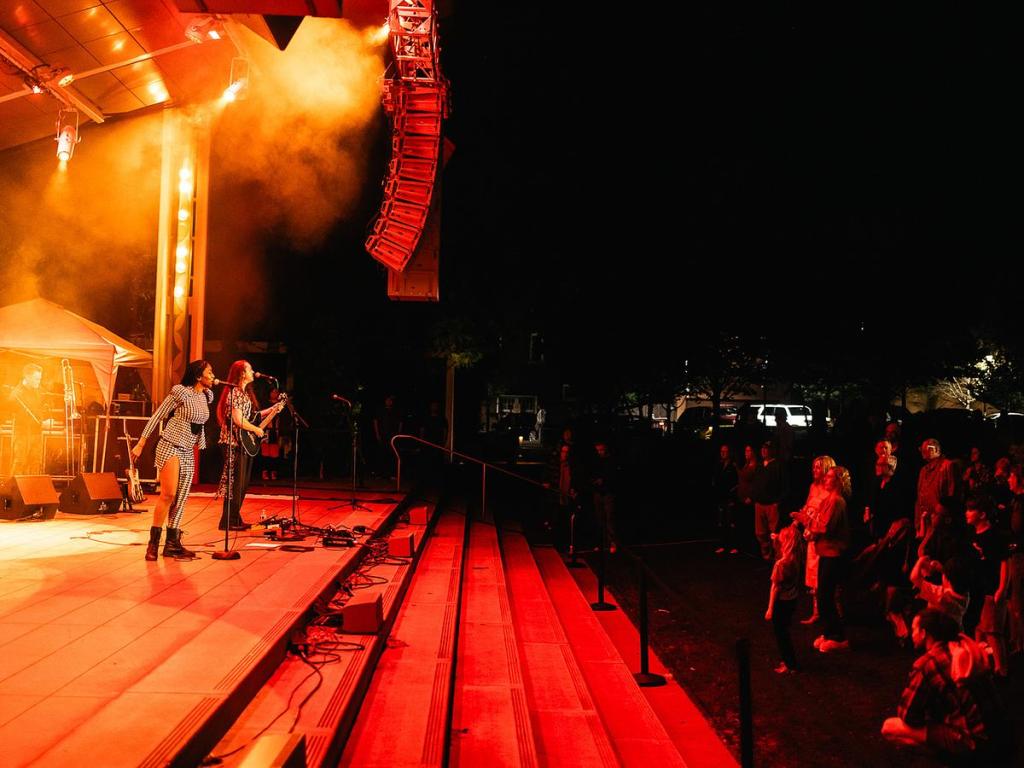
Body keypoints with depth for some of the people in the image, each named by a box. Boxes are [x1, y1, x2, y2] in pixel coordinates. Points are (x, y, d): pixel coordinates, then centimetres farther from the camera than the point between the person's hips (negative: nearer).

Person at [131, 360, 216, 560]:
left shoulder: (207, 396, 8)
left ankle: (172, 544, 13)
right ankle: (153, 543, -4)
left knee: (181, 499, 6)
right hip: (170, 447, -7)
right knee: (168, 494, -15)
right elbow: (157, 416, -7)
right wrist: (141, 444, -8)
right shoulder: (180, 392, -10)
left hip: (188, 452, 7)